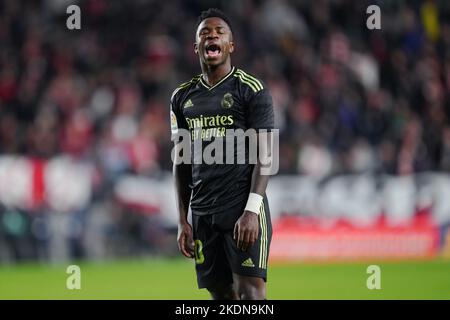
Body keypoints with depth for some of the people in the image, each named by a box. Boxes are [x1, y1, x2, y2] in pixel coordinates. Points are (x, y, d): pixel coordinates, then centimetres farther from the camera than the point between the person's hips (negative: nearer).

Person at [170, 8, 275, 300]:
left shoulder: (251, 90, -2)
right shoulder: (183, 97, 14)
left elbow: (264, 156, -7)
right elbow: (182, 163, 16)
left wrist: (252, 211, -17)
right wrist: (183, 221, 10)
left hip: (244, 209, -5)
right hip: (202, 212, 5)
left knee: (251, 291, -13)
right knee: (221, 294, 5)